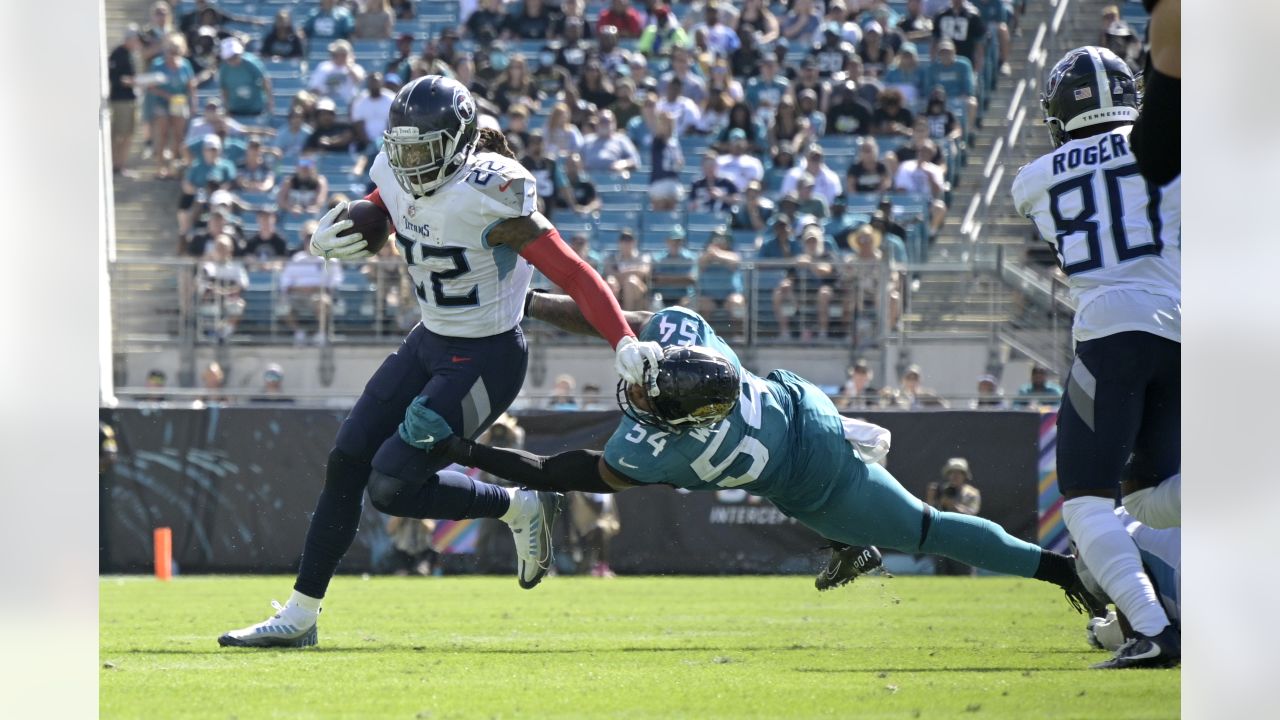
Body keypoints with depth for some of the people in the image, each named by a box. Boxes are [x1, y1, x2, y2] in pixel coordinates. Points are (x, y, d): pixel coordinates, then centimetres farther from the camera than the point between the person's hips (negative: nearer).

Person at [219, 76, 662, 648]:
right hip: (429, 343, 8)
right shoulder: (398, 178, -4)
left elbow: (573, 274, -27)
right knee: (347, 462, 2)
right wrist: (328, 239, -8)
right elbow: (362, 225, 17)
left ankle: (519, 509, 10)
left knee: (391, 487, -13)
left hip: (486, 360, -8)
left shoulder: (487, 197, -26)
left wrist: (624, 343, -37)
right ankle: (299, 616, 10)